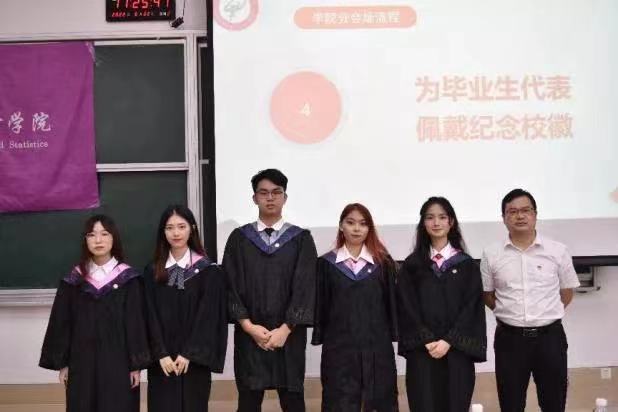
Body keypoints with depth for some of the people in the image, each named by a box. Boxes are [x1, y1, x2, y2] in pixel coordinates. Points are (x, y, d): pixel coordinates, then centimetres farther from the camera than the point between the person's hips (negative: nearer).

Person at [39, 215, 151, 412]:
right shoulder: (74, 280, 3)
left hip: (117, 360, -2)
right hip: (82, 360, 2)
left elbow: (136, 322, -4)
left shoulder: (129, 279, -3)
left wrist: (136, 364, -7)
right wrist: (62, 363, 3)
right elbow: (61, 322, 6)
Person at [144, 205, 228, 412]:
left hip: (194, 359, -1)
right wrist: (161, 354, -9)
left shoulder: (208, 271, -2)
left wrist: (188, 354, -12)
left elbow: (208, 317, -6)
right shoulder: (152, 271, 4)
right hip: (161, 360, 2)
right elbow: (151, 317, 1)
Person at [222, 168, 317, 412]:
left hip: (289, 335, 0)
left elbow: (305, 288, -4)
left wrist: (285, 329, -12)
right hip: (249, 335, 1)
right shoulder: (239, 238, 5)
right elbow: (231, 287, 0)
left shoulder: (301, 239, 3)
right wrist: (249, 326, -11)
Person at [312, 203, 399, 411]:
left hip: (376, 345, 1)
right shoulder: (326, 263, 4)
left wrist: (392, 336, 1)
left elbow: (391, 302, 5)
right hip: (339, 346, 0)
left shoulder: (383, 262, 5)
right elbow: (321, 306, 4)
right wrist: (319, 338, 0)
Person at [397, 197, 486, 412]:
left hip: (456, 351, 0)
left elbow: (471, 307, -1)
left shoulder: (467, 264, 6)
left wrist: (448, 341, -11)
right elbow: (407, 308, 1)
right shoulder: (411, 264, 6)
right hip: (421, 352, 0)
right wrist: (427, 341, -10)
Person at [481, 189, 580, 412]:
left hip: (550, 336, 0)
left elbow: (567, 292, 9)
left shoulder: (558, 251, -2)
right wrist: (511, 313, 4)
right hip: (509, 338, 0)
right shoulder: (491, 254, -2)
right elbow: (487, 295, 9)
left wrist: (546, 315, 5)